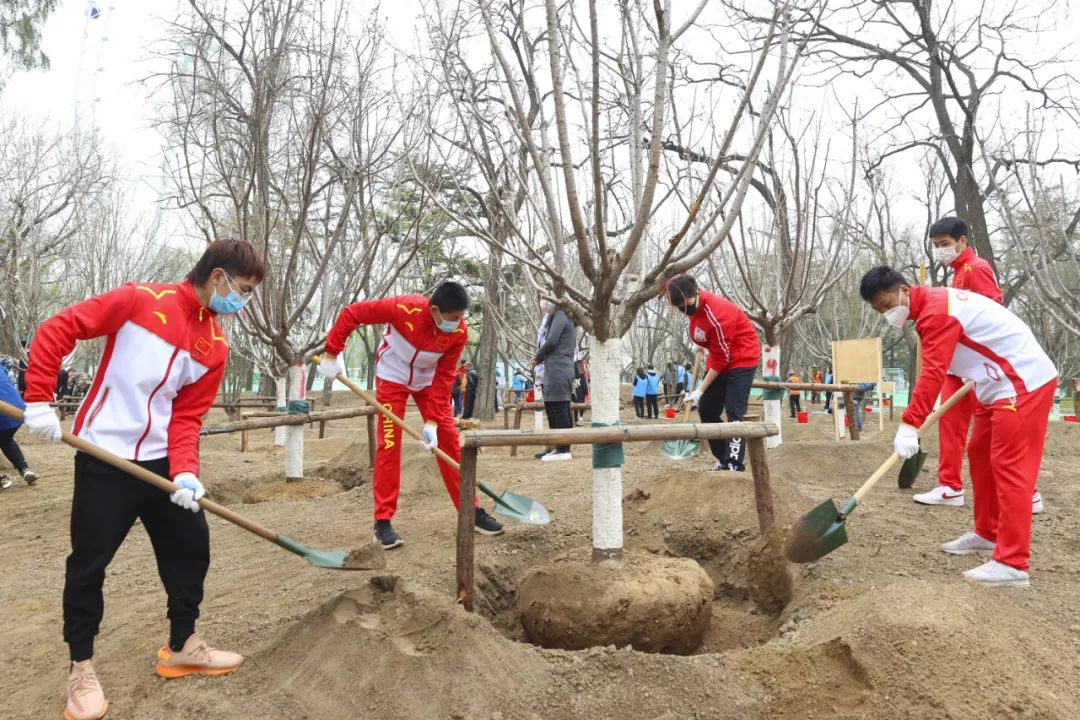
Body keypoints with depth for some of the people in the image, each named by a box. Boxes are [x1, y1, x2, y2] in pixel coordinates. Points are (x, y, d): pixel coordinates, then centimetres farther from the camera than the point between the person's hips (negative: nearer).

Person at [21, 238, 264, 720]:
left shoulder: (215, 347, 3)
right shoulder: (141, 300, -12)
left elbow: (187, 415, 1)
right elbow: (55, 331, -9)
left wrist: (184, 471, -14)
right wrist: (39, 400, -16)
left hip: (160, 461, 6)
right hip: (104, 457, -5)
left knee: (191, 546, 9)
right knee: (89, 560, 3)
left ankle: (182, 648, 27)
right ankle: (81, 668, 21)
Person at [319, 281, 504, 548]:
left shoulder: (460, 332, -23)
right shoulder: (404, 308, -33)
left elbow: (444, 377, -19)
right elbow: (350, 313, -23)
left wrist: (432, 420, -24)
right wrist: (331, 354, -20)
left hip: (428, 381, 3)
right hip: (392, 378, -3)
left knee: (449, 441, 0)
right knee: (389, 444, -9)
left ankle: (471, 510, 9)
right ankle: (383, 521, -1)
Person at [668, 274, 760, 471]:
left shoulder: (717, 314, -30)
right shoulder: (695, 305, -6)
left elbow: (722, 358, -24)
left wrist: (701, 390, -20)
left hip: (741, 360, -9)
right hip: (720, 359, 9)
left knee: (734, 413, -17)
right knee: (706, 410, 7)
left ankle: (735, 466, -18)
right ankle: (724, 460, 17)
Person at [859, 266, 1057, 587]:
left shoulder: (936, 312, -21)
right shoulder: (934, 301, 10)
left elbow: (932, 374, -27)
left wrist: (909, 427, -28)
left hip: (1023, 383, -11)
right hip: (1001, 383, 11)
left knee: (1009, 467, -11)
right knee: (980, 455, 15)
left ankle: (1012, 564, -9)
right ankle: (987, 535, 26)